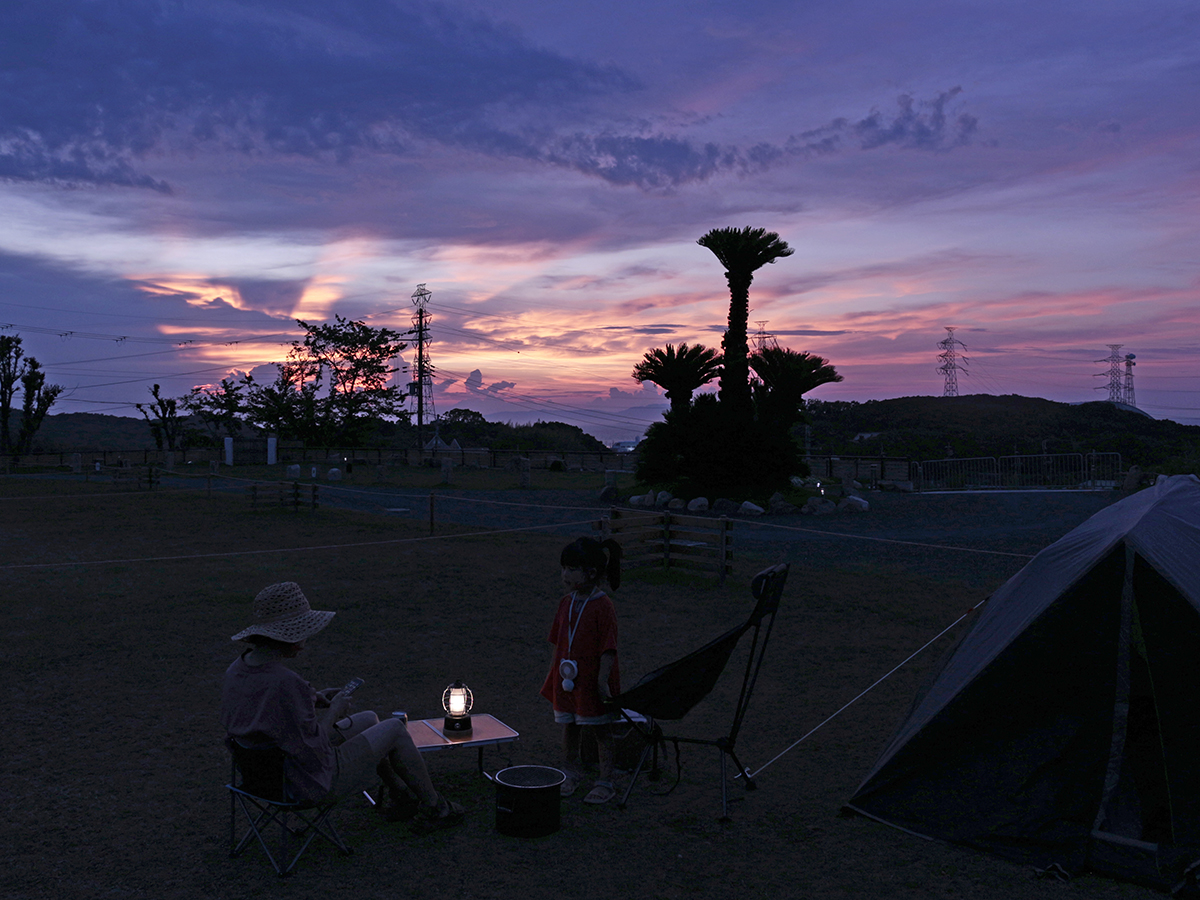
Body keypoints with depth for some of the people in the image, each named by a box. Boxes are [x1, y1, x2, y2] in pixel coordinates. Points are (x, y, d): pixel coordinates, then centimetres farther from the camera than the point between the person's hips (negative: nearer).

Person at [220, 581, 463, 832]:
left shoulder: (236, 669, -6)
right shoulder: (286, 683, -34)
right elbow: (314, 751, -27)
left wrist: (312, 700, 3)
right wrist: (334, 712, -11)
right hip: (313, 783, -9)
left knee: (369, 720, 26)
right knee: (395, 728, 9)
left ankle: (401, 796, 42)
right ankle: (432, 807, 26)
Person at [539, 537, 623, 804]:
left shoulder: (602, 606, -17)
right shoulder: (566, 602, 5)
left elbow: (608, 648, -16)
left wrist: (603, 680, -18)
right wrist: (553, 674, 14)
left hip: (592, 679, -6)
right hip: (567, 678, 7)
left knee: (600, 730, 6)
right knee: (569, 727, 17)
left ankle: (606, 782, 17)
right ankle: (572, 773, 35)